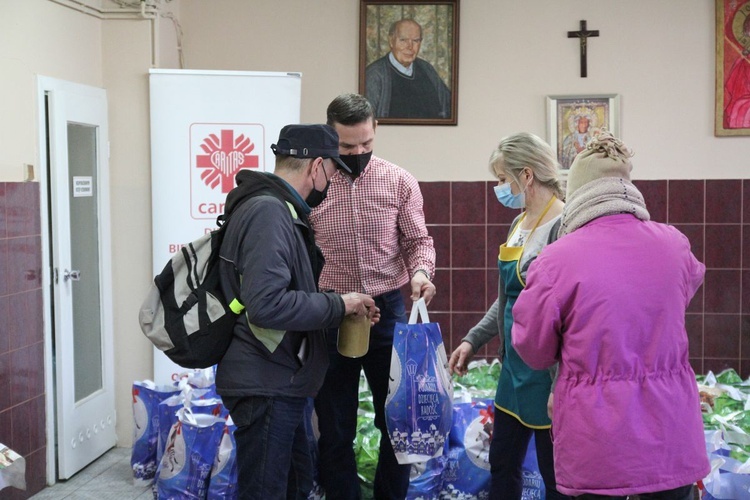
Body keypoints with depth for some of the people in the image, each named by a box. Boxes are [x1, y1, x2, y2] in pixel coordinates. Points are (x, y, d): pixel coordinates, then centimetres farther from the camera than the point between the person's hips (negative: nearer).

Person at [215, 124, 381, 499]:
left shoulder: (281, 210, 13)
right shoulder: (268, 212, -19)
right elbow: (267, 305, -30)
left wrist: (349, 308, 10)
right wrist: (339, 305, -18)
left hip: (279, 383, 11)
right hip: (265, 386, -11)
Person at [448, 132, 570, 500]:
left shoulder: (563, 227, -19)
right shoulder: (519, 224, 9)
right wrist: (472, 340, 14)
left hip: (546, 371, -9)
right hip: (514, 366, 9)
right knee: (502, 465, 18)